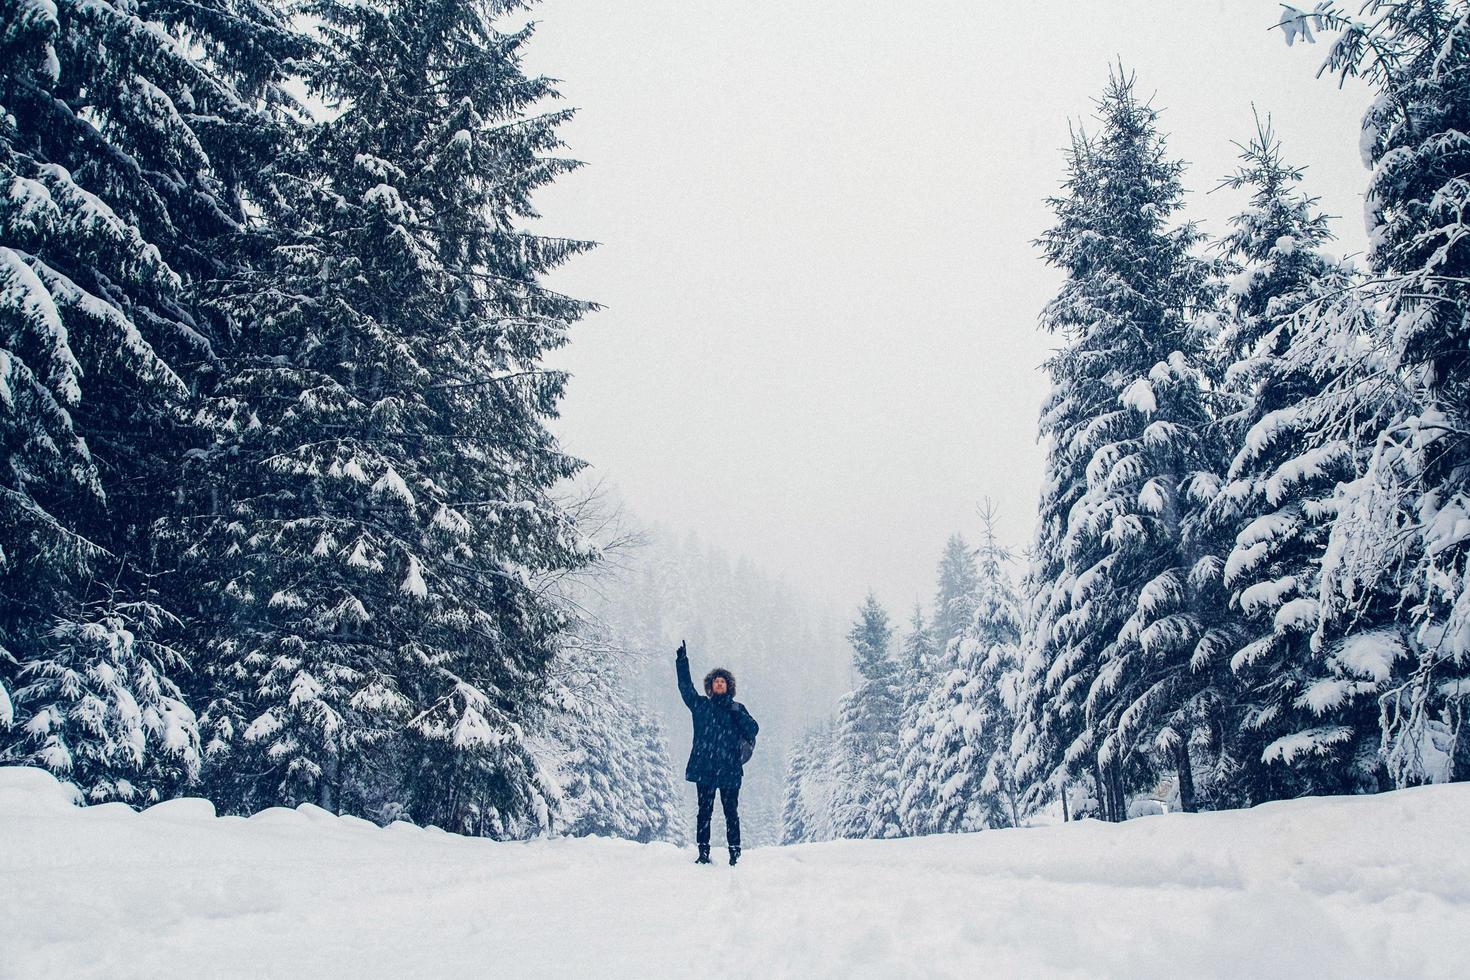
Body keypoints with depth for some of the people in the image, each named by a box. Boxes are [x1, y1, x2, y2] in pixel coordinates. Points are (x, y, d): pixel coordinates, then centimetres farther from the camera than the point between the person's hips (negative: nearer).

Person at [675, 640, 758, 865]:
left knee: (731, 813, 1)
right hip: (704, 768, 1)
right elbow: (685, 687, 6)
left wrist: (737, 715, -16)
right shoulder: (701, 705, 12)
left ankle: (735, 854, 6)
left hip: (729, 769, -1)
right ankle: (703, 853, 6)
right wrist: (682, 661, -1)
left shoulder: (737, 709, 11)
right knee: (704, 811, 1)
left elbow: (753, 729, 0)